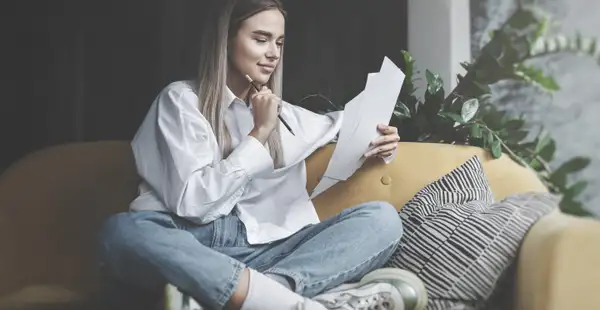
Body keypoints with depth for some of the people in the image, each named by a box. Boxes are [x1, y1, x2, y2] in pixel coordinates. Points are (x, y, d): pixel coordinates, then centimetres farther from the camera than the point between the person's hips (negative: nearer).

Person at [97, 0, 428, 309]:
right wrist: (259, 134, -7)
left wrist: (377, 141, 8)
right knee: (121, 230, -36)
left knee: (382, 217, -16)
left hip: (267, 249, 5)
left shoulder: (281, 113, 19)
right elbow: (193, 203, -9)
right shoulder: (181, 99, 2)